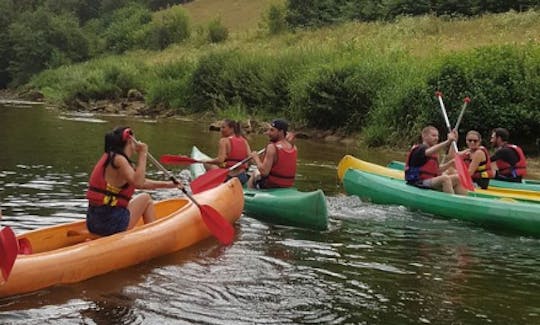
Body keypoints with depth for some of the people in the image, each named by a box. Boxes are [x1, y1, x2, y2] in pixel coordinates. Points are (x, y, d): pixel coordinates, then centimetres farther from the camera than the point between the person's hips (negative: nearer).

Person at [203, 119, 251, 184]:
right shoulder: (244, 140, 7)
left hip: (229, 177, -7)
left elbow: (220, 160, -18)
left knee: (207, 164, 13)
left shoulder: (224, 140, -8)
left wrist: (207, 161, -2)